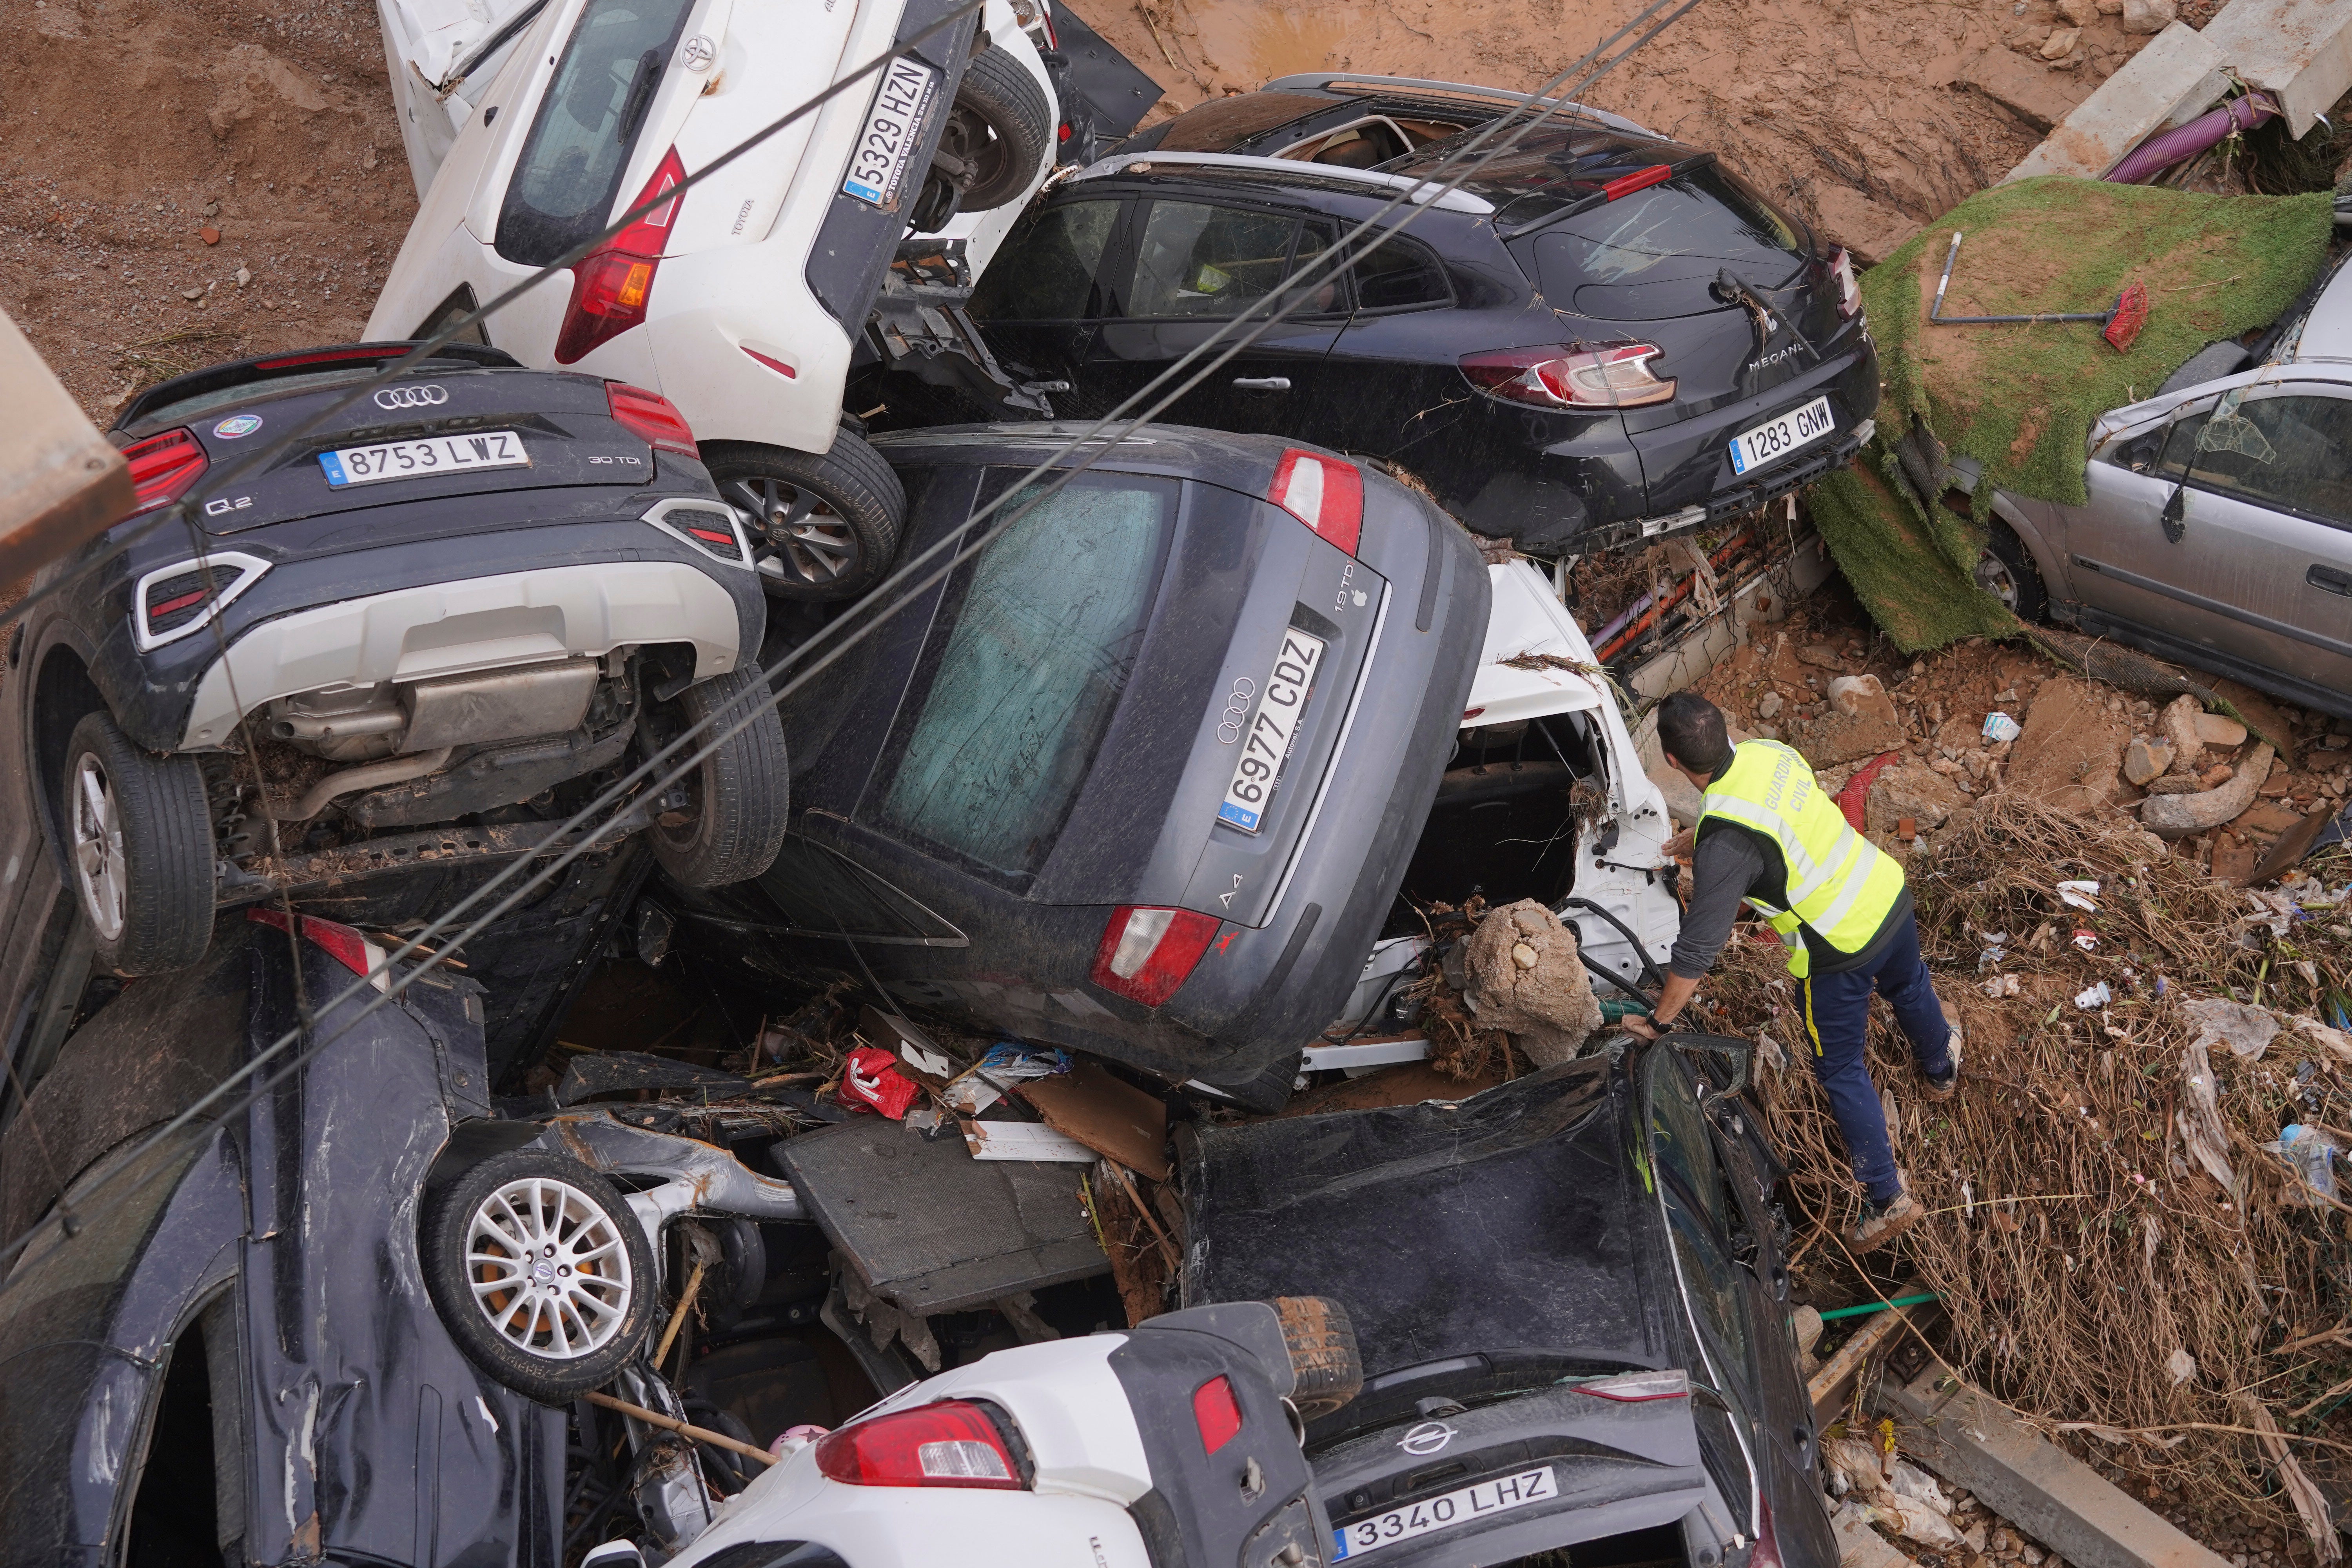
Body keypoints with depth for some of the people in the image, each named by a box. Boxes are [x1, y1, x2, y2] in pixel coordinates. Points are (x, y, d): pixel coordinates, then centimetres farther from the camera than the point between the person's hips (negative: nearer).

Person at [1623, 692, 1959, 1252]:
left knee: (1841, 1071, 14)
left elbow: (1698, 948, -24)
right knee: (1907, 986, 37)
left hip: (1839, 951, -7)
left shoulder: (1725, 839, -31)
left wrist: (1659, 1021, -11)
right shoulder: (1769, 752, -10)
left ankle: (1888, 1199, 25)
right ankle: (1941, 1067, 68)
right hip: (1889, 893, 7)